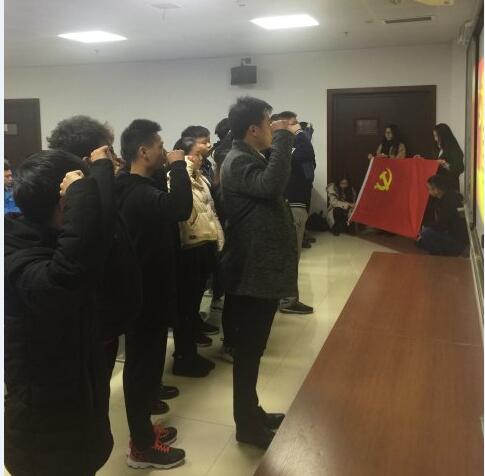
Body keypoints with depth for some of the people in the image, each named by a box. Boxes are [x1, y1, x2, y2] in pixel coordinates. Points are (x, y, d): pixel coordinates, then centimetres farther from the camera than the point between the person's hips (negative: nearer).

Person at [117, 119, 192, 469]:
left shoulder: (135, 188, 11)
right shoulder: (140, 193, -24)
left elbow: (167, 209, 13)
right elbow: (180, 208, -39)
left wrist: (169, 172, 3)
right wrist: (178, 166, -24)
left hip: (145, 288, 10)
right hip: (147, 292, -10)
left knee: (145, 359, 18)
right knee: (143, 362, 0)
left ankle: (144, 428, 33)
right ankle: (142, 446, 15)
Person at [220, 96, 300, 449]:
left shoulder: (251, 158, 15)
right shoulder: (238, 162, -17)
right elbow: (272, 184, -34)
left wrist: (284, 139, 12)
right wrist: (283, 137, -22)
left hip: (261, 268, 10)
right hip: (251, 272, -10)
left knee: (252, 347, 19)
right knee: (249, 348, 2)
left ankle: (251, 412, 33)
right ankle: (247, 425, 16)